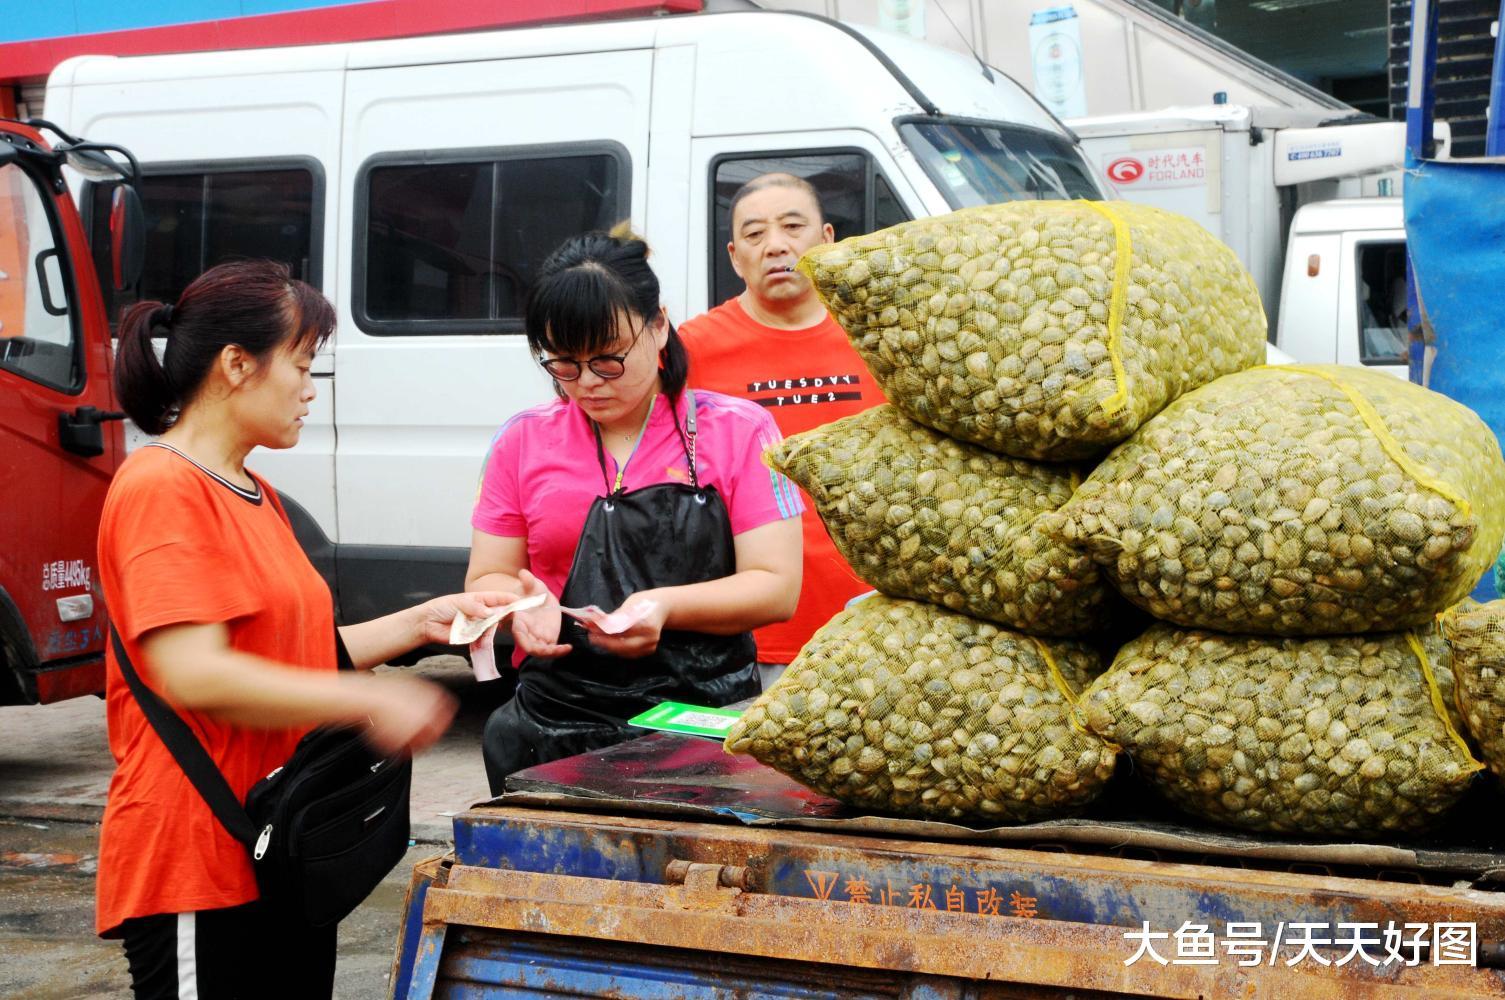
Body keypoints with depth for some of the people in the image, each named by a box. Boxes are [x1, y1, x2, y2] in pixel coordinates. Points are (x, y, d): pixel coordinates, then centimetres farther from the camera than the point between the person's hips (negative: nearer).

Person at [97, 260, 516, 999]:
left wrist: (419, 624, 5)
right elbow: (194, 675, -23)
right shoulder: (163, 490, -14)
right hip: (198, 866, -9)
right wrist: (370, 702, -21)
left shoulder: (254, 496, 16)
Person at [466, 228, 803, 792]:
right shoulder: (523, 442, 12)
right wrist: (522, 603, -10)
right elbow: (485, 581, 14)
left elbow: (778, 588, -1)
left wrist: (665, 606, -17)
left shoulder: (738, 431, 5)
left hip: (706, 723, -2)